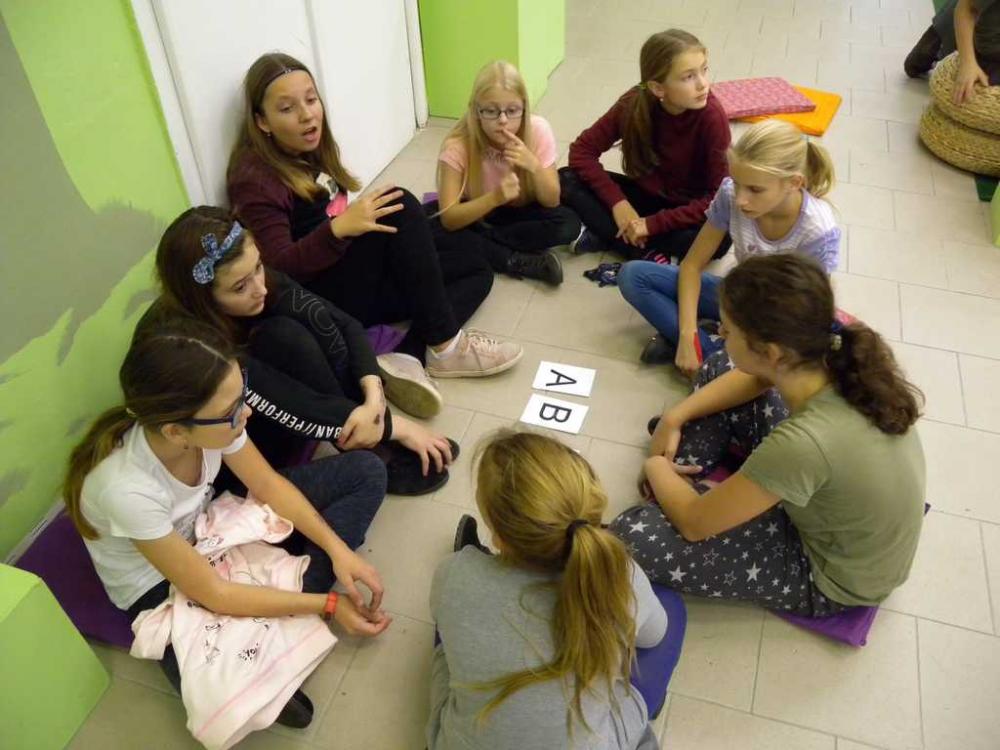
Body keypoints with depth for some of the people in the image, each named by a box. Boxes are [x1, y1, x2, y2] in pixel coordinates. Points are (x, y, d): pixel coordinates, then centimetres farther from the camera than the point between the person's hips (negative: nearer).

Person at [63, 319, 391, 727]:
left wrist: (338, 549, -18)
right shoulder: (127, 488, -37)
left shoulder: (211, 420, -24)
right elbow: (213, 594, -28)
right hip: (163, 585, -6)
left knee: (365, 472, -5)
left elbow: (269, 485, -6)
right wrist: (326, 603, -23)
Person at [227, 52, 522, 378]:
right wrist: (339, 228, -34)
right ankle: (444, 346, -23)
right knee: (399, 207, -26)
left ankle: (408, 358, -22)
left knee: (476, 270, 1)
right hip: (321, 300, -9)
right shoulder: (255, 179, -15)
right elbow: (279, 270, -22)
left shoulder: (311, 150, 11)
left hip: (354, 274, 9)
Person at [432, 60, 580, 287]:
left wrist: (534, 166, -37)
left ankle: (484, 247, -16)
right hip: (474, 216, -1)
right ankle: (520, 261, -22)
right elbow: (448, 219, -30)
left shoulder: (537, 130, -22)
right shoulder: (458, 144, -27)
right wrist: (494, 197, -46)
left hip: (519, 213, 1)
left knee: (568, 224, -27)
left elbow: (551, 202, -17)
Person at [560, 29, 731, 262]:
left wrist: (653, 224, -28)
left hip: (688, 209, -3)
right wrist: (618, 202, -23)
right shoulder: (634, 103, -17)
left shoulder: (712, 116, -25)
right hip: (644, 195, 3)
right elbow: (582, 150, -11)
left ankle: (608, 237, -19)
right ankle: (649, 254, -21)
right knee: (567, 180, -16)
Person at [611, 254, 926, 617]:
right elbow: (758, 376, 2)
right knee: (717, 369, 5)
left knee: (633, 535, -17)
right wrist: (674, 418, -3)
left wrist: (656, 468, -7)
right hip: (830, 495, 7)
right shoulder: (838, 353, -22)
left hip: (831, 576, -6)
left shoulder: (802, 443, -42)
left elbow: (694, 523, -26)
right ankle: (676, 484, 14)